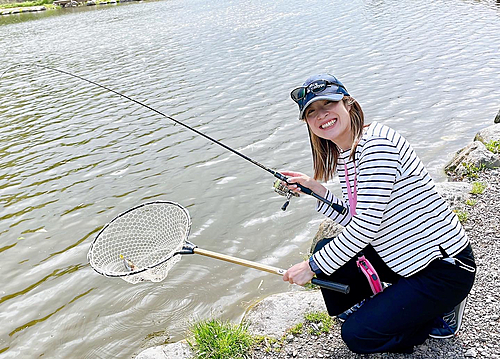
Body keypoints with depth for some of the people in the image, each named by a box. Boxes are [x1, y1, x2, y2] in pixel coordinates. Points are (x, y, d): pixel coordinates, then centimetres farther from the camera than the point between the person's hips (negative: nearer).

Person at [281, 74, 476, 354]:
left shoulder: (376, 142, -23)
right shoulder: (343, 156, 6)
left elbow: (366, 225, -26)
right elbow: (350, 218, 6)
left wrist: (313, 266, -18)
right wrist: (316, 189, -6)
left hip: (445, 267, -8)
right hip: (401, 255, 9)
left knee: (357, 335, -8)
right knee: (326, 249, 3)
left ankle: (441, 309, 11)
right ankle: (364, 306, 24)